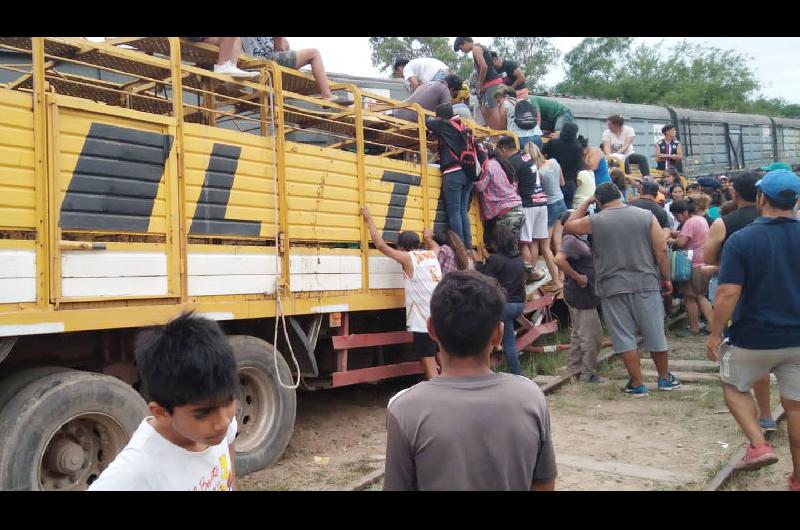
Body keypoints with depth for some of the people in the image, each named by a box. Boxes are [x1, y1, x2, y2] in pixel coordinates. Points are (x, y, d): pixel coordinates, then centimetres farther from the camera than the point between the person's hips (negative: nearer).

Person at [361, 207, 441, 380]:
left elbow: (381, 245, -3)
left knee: (429, 364, -3)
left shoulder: (408, 258, -4)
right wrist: (428, 238, 58)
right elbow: (436, 246, 40)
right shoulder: (431, 254, 15)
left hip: (425, 320, -7)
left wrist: (369, 219, 6)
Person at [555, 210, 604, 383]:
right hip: (581, 296, -10)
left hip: (580, 295, 10)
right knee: (591, 336, -1)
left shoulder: (577, 240, 13)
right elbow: (559, 260, -35)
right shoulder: (571, 240, -18)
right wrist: (578, 277, -25)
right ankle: (588, 375, 9)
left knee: (579, 334, 18)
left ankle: (574, 368, 28)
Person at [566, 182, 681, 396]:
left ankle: (637, 384, 10)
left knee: (624, 337, 6)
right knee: (655, 333, 13)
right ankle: (665, 378, 28)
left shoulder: (594, 221, -3)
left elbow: (569, 226, 15)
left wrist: (586, 202, 18)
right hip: (646, 284, 2)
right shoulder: (646, 216, 1)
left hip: (612, 288, -2)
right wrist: (666, 278, 8)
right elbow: (662, 250, -1)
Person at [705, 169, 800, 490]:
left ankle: (758, 446, 5)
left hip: (754, 338, -4)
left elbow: (728, 294, -18)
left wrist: (715, 334, -8)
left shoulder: (741, 239, -14)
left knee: (734, 387, 21)